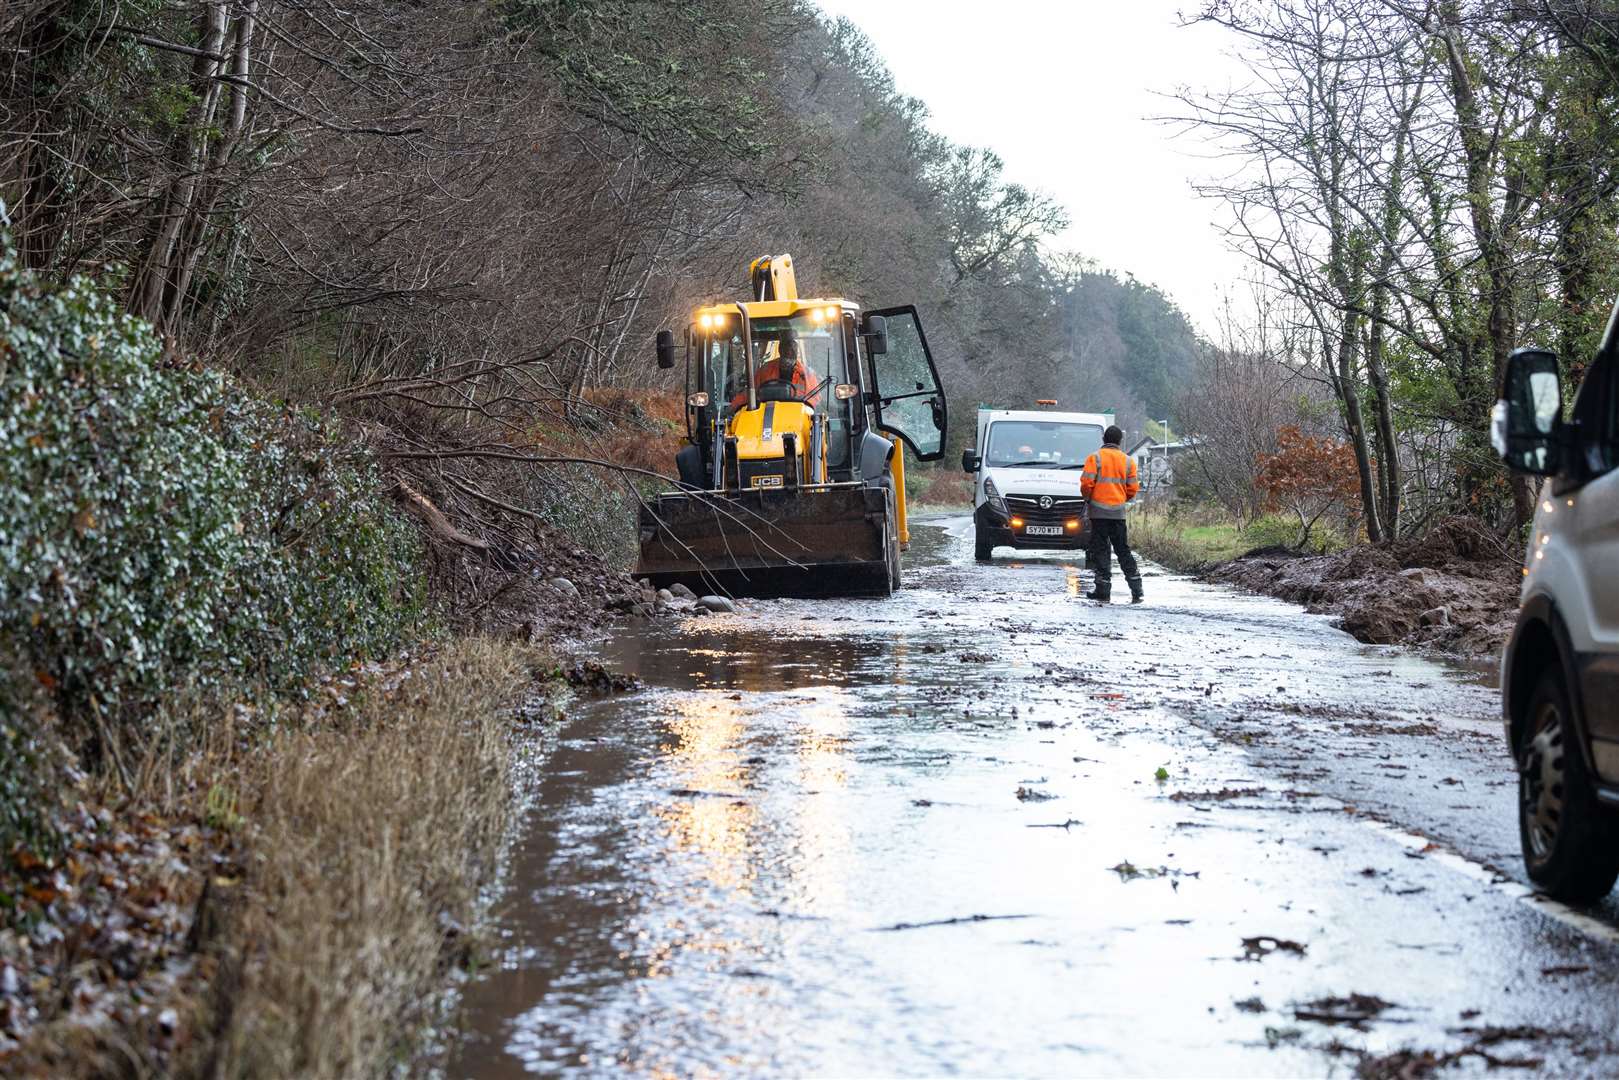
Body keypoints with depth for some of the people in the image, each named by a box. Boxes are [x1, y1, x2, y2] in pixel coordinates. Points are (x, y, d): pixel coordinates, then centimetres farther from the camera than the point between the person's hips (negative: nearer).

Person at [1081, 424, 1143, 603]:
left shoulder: (1095, 458, -6)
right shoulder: (1128, 461, 6)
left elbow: (1086, 483, -12)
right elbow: (1133, 489, 6)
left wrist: (1087, 498, 8)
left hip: (1098, 510, -3)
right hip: (1119, 512, 3)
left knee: (1100, 550, 1)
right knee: (1123, 550, 10)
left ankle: (1103, 591, -1)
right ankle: (1136, 591, 5)